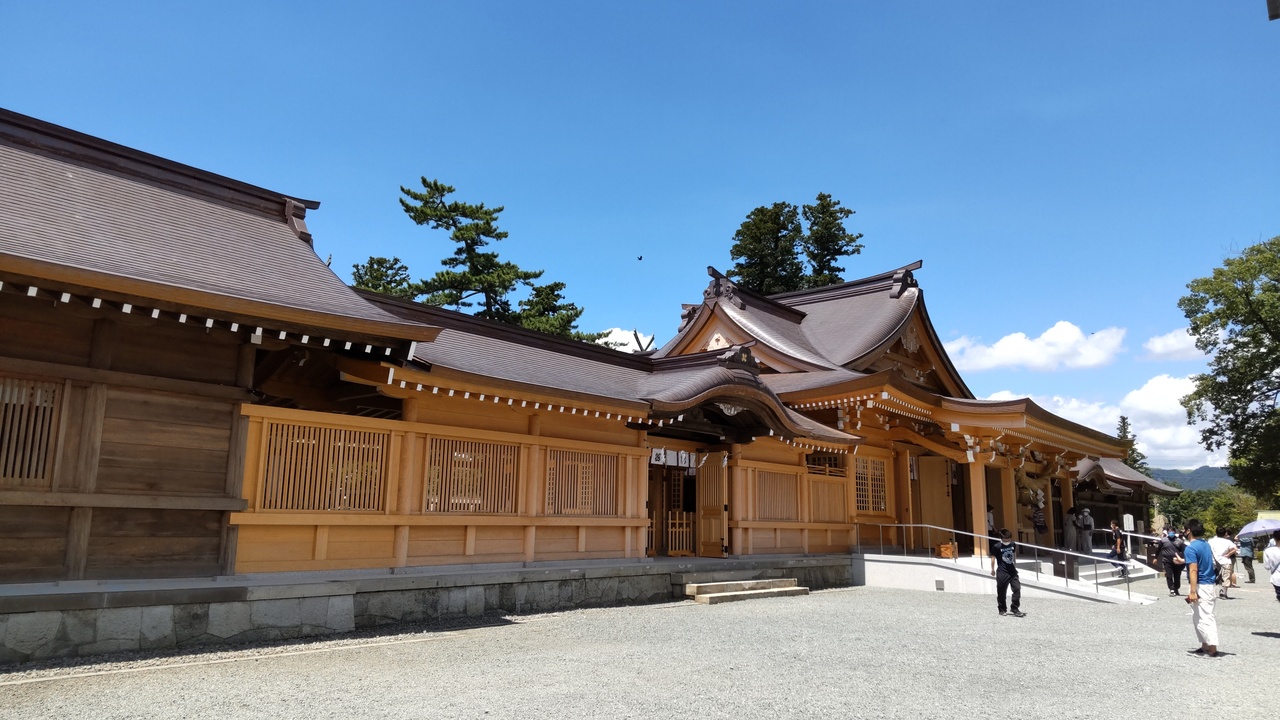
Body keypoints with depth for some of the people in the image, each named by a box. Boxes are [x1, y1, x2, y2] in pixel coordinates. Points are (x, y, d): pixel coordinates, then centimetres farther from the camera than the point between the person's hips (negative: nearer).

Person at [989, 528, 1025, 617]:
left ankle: (1014, 609, 11)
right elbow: (993, 558, -7)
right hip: (1002, 573, -5)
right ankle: (1002, 610, 18)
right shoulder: (997, 547, -13)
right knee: (1001, 591, 4)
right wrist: (993, 569, -2)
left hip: (1012, 571, 5)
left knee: (1017, 588, -1)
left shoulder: (1013, 544, 2)